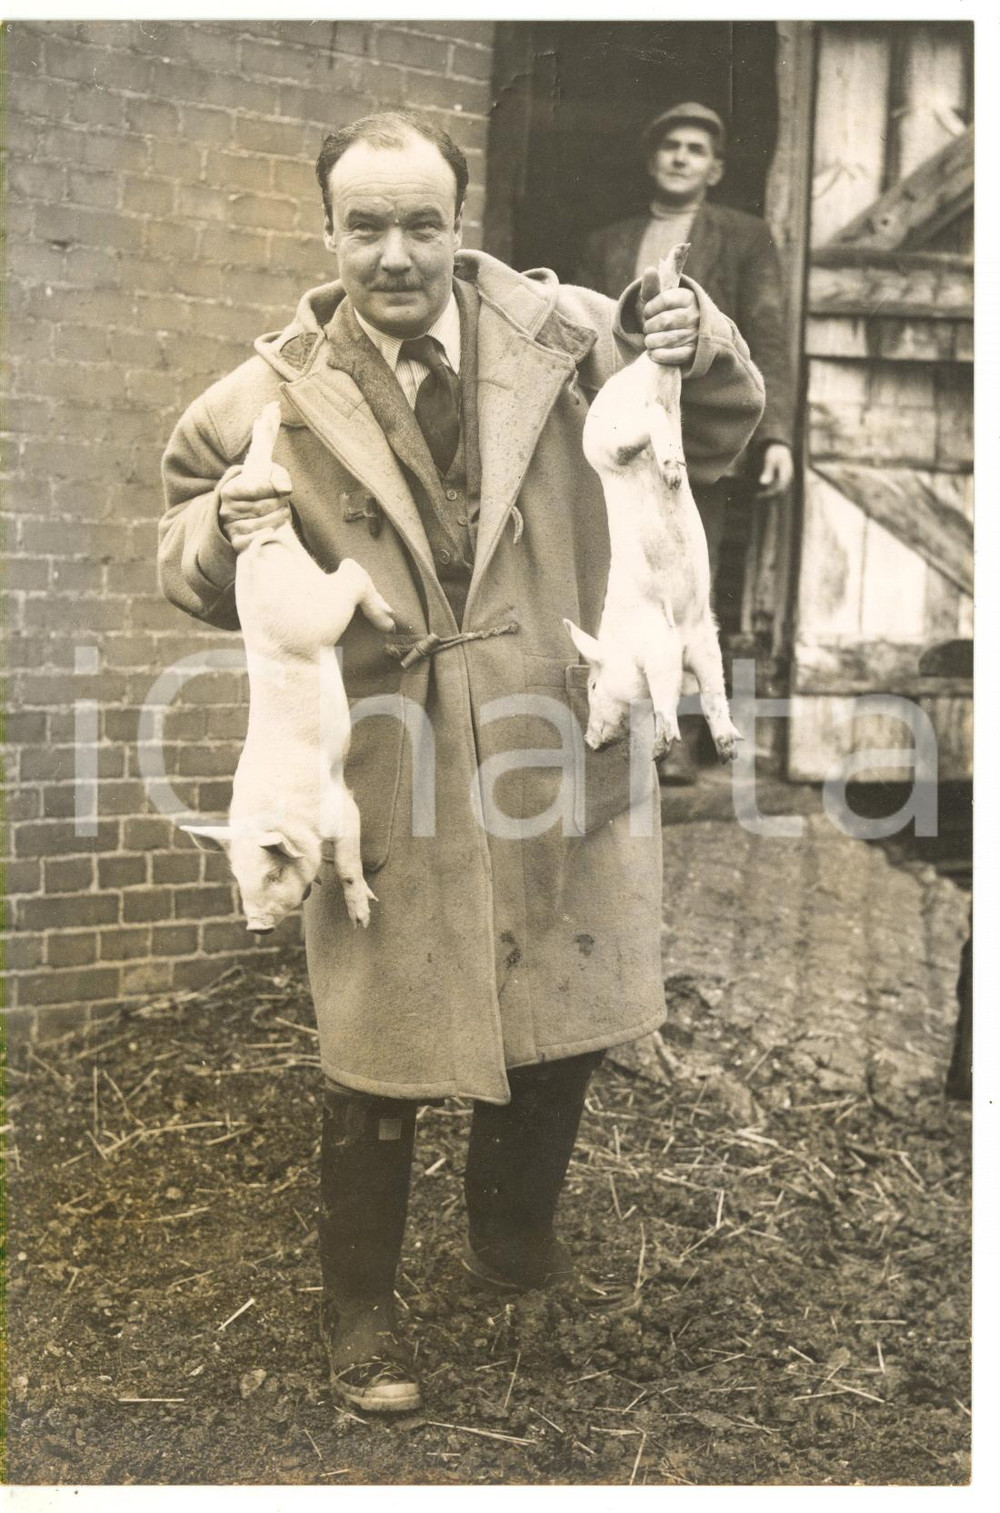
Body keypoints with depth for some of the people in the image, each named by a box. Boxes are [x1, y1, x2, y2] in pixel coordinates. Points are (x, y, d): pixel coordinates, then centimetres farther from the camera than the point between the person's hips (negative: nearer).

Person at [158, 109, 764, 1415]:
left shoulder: (557, 333, 0)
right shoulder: (279, 395, -4)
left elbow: (712, 438, 8)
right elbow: (189, 560, 5)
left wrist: (700, 350, -13)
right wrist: (226, 534, -19)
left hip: (556, 756, 3)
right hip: (391, 773, -3)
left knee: (560, 1024, 19)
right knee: (382, 1057, 7)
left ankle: (514, 1243, 46)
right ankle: (358, 1311, 30)